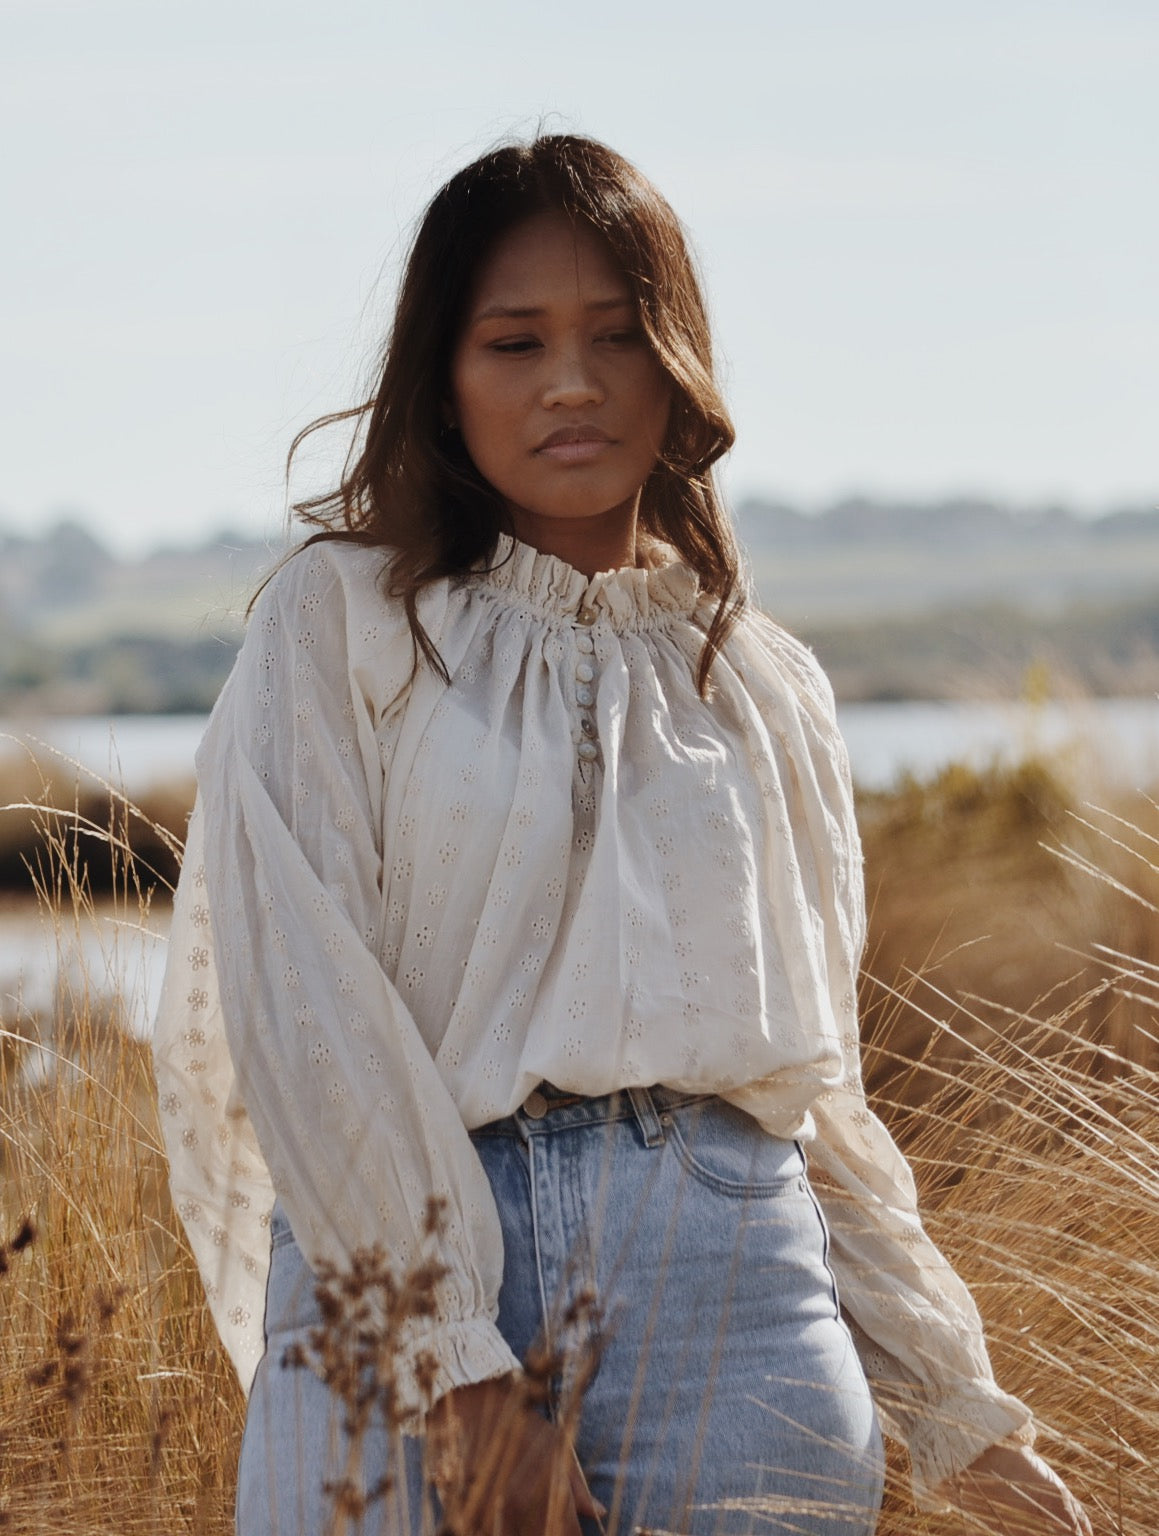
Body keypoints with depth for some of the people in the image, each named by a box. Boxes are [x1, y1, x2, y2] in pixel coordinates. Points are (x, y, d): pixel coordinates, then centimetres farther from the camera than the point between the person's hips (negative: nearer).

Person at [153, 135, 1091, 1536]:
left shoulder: (762, 686, 13)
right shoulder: (341, 622, 2)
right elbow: (301, 1010, -8)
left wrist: (949, 1408, 12)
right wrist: (457, 1374, -15)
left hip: (727, 1288, 3)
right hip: (399, 1277, -2)